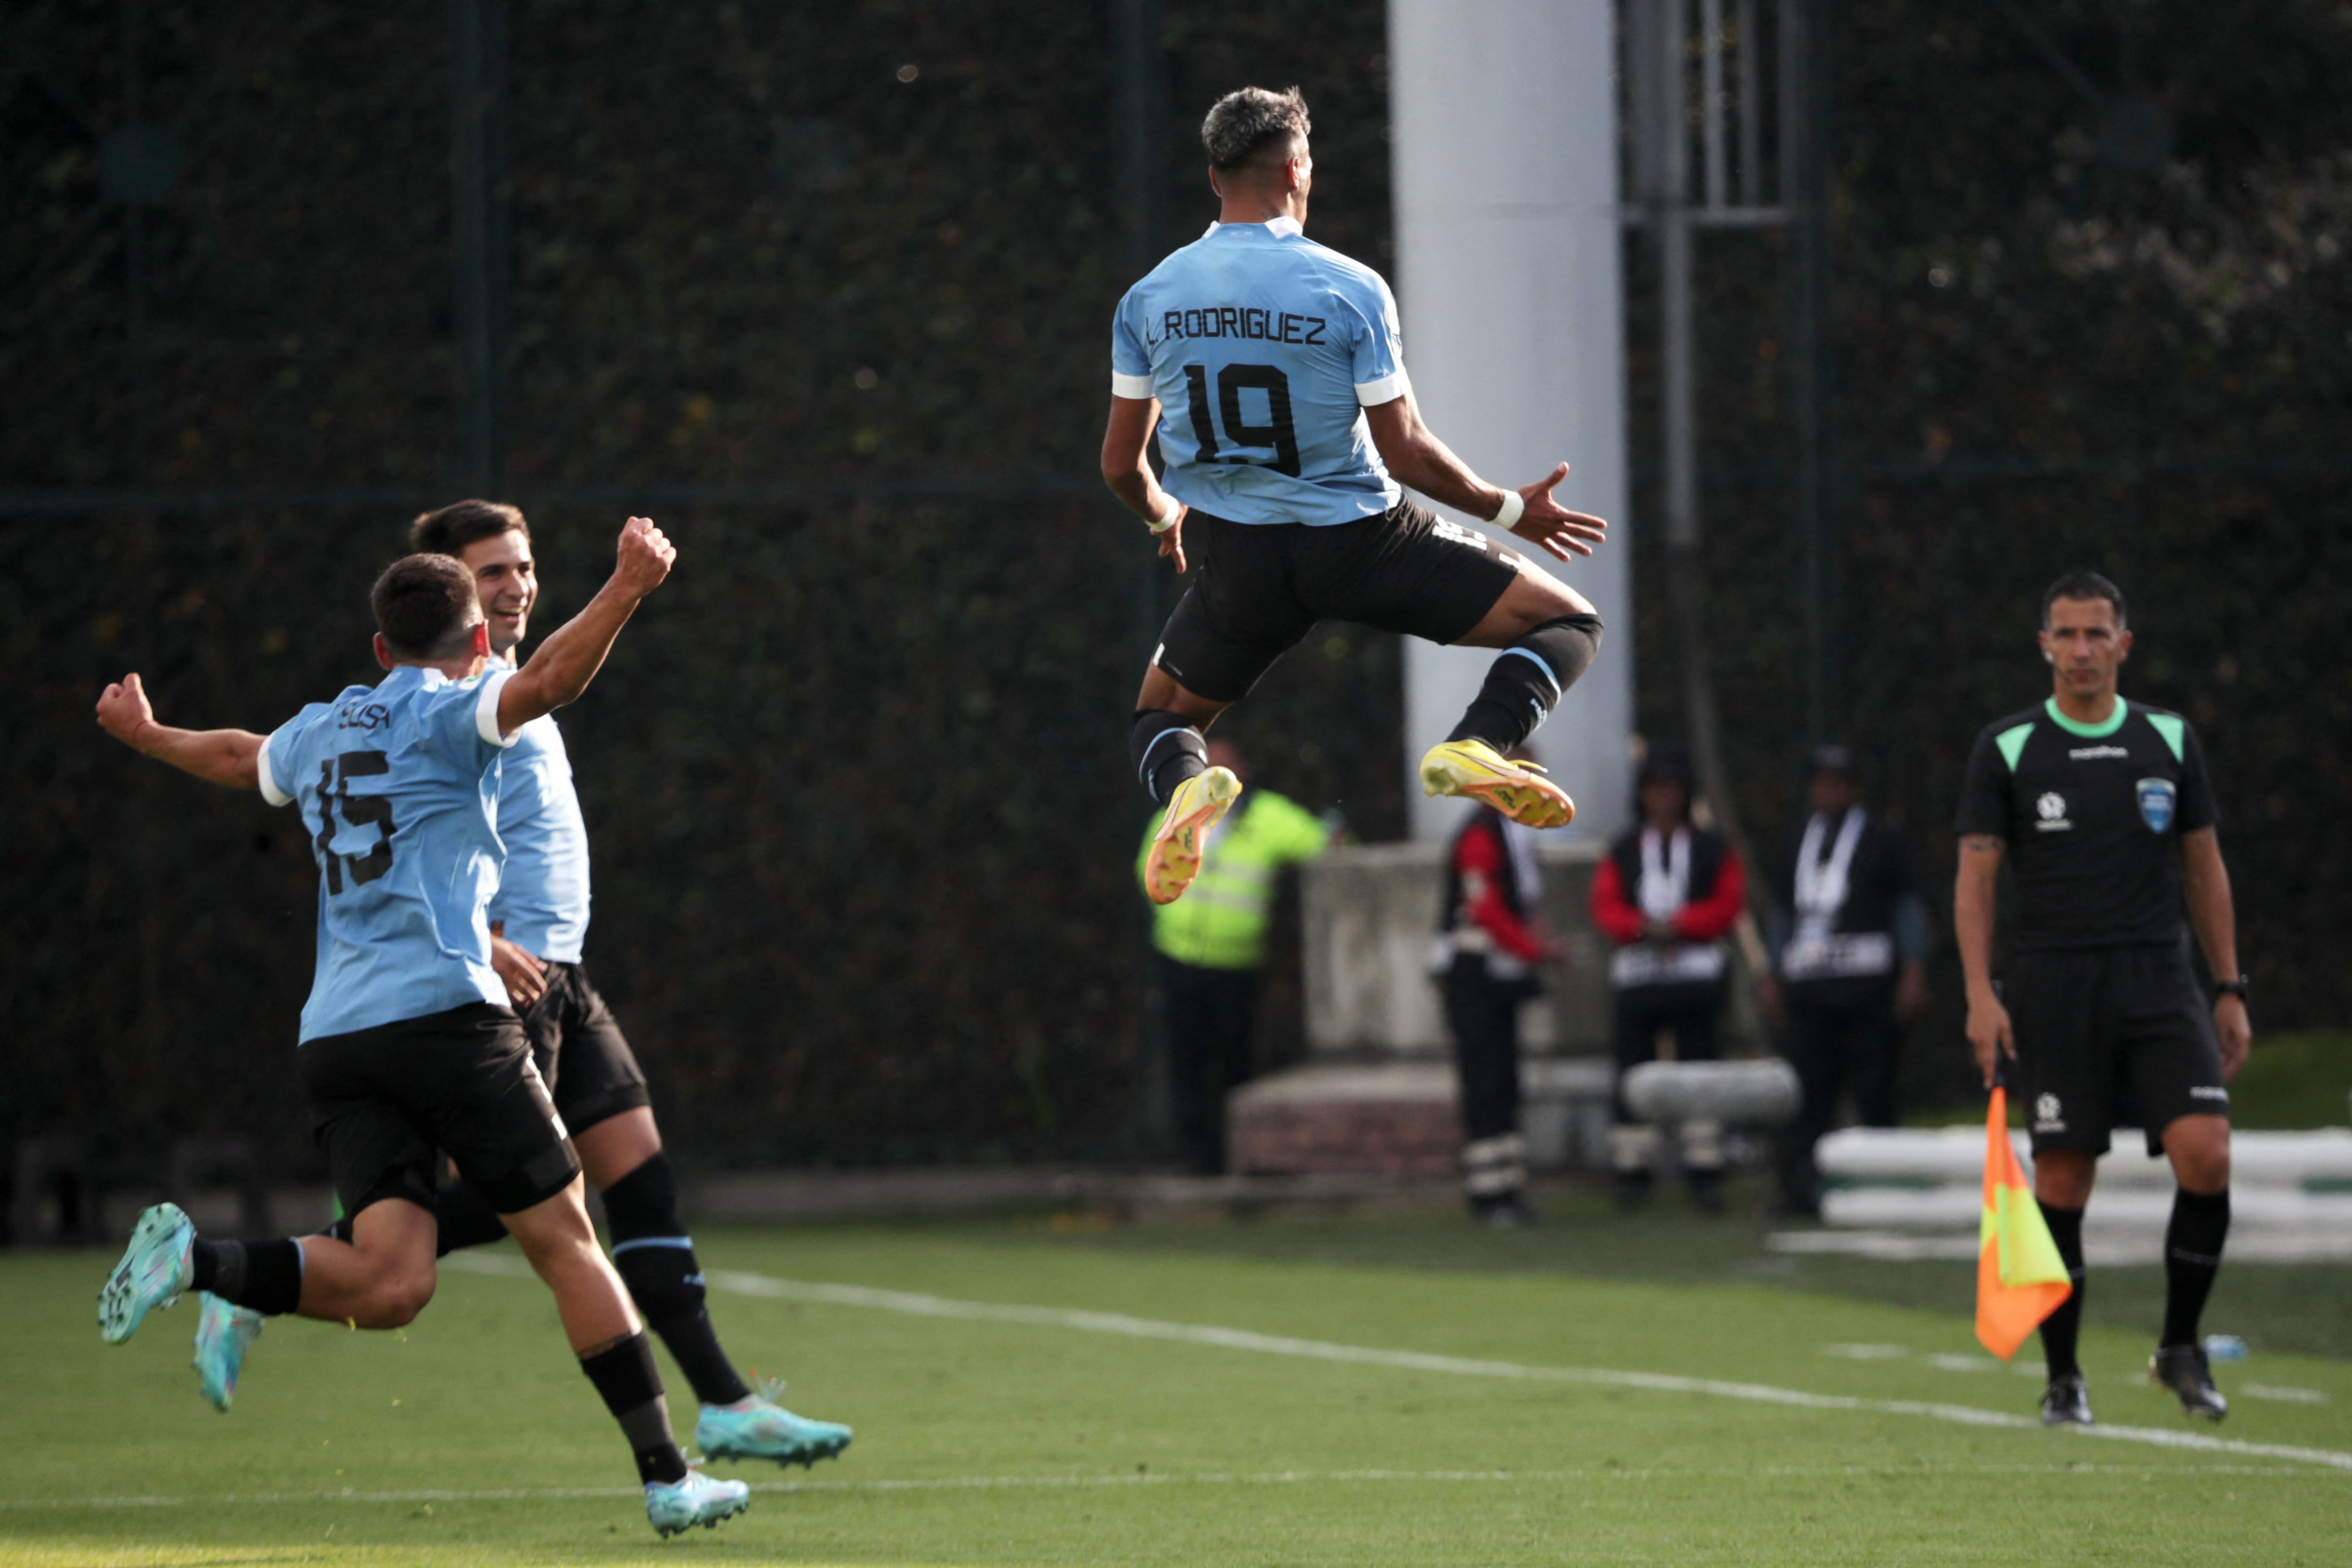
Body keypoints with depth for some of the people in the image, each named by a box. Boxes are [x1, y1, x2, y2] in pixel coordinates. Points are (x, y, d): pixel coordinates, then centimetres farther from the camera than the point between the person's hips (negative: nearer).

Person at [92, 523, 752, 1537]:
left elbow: (238, 758, 44)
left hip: (330, 1037, 6)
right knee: (566, 1243, 0)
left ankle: (203, 1262, -25)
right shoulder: (447, 714, 3)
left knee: (390, 1286, -5)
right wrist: (625, 592, -22)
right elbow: (544, 683, -18)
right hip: (445, 1012, -6)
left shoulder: (318, 732, 23)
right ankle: (666, 1478, -1)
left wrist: (146, 737, 64)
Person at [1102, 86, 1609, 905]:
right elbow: (1405, 453, -10)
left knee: (1160, 719, 25)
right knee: (1569, 621, 8)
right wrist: (1509, 510, 6)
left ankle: (1185, 783, -13)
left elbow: (1121, 464, 6)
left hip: (1235, 558, 3)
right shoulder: (1351, 290, -11)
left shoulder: (1147, 299, 0)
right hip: (1359, 544, -3)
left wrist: (1164, 517, 29)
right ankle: (1477, 746, -21)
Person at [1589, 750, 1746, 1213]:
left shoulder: (1712, 850, 9)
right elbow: (1606, 907, 2)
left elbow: (1729, 905, 0)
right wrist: (1644, 927, -16)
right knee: (1634, 1074, 0)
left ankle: (1705, 1176, -4)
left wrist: (1678, 925, -13)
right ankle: (1632, 1176, 5)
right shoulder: (1622, 852, 12)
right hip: (1636, 972, 1)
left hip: (1696, 971, -1)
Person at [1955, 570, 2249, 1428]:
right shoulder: (2006, 749, 2)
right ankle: (2063, 1376, 10)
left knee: (2206, 1155, -14)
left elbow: (2204, 868, 15)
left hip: (2162, 981, 1)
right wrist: (1980, 995, -11)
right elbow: (1975, 877, 0)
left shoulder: (2170, 740, 9)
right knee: (2062, 1181, -2)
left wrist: (2229, 989, 11)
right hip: (2055, 987, -1)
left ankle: (2180, 1348, 4)